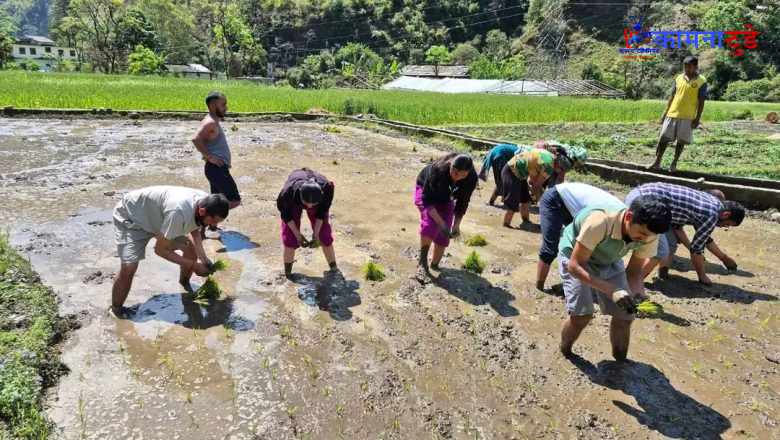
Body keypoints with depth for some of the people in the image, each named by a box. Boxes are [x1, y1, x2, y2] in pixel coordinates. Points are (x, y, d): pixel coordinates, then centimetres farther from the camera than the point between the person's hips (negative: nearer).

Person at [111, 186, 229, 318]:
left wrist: (202, 257, -15)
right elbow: (160, 249, -30)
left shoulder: (204, 203, -20)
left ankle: (184, 282, 31)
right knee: (129, 267, -19)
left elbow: (194, 231, 1)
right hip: (130, 216, -7)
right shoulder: (179, 212, -43)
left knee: (191, 247, 3)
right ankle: (116, 310, 5)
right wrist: (193, 265, -26)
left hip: (157, 217, 7)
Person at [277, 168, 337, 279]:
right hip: (293, 203, -1)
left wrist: (316, 233, -20)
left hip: (319, 203, 1)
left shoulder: (327, 188, -41)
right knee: (290, 236, -7)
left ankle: (334, 269, 15)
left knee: (324, 234, -1)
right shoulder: (290, 190, -44)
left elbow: (323, 210, -19)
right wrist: (298, 235, -20)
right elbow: (284, 211, -21)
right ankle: (287, 274, 10)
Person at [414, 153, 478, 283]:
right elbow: (427, 198, -35)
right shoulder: (438, 169, -41)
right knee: (430, 223, -29)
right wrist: (441, 222, -41)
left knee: (444, 235, -5)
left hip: (446, 199, 4)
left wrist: (456, 224, -24)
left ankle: (434, 265, 16)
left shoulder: (471, 178, -29)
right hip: (425, 191, -4)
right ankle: (422, 264, -20)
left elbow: (463, 202, -15)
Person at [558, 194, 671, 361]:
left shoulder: (649, 235, -24)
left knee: (624, 315, -2)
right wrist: (611, 290, -43)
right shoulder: (599, 221, -42)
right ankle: (564, 354, 8)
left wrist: (639, 296, -30)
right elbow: (575, 266, -35)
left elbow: (634, 271, -9)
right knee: (582, 313, -19)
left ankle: (620, 362, 22)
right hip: (575, 256, -5)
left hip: (608, 261, 5)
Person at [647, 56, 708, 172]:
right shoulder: (678, 78, 7)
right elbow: (672, 97, 10)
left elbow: (701, 101, -4)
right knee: (664, 138, 2)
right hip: (672, 114, 3)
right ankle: (657, 162, 9)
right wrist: (665, 113, 7)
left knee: (681, 141, 3)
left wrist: (697, 118, -8)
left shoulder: (701, 81, -3)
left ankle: (674, 163, 13)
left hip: (688, 117, -3)